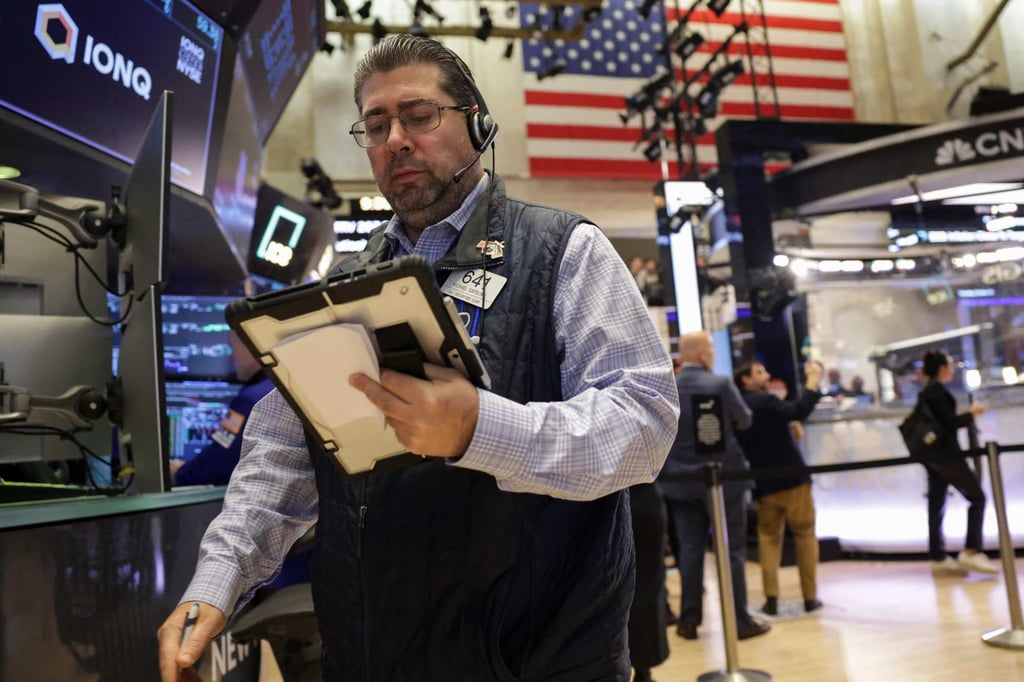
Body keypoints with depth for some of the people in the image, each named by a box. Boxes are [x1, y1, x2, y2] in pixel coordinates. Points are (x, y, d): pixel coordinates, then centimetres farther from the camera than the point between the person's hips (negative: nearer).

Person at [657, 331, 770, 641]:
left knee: (690, 551, 10)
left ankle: (689, 621, 14)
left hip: (682, 481, 3)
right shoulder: (721, 384, -12)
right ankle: (740, 621, 11)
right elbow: (745, 421, 0)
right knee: (733, 550, 6)